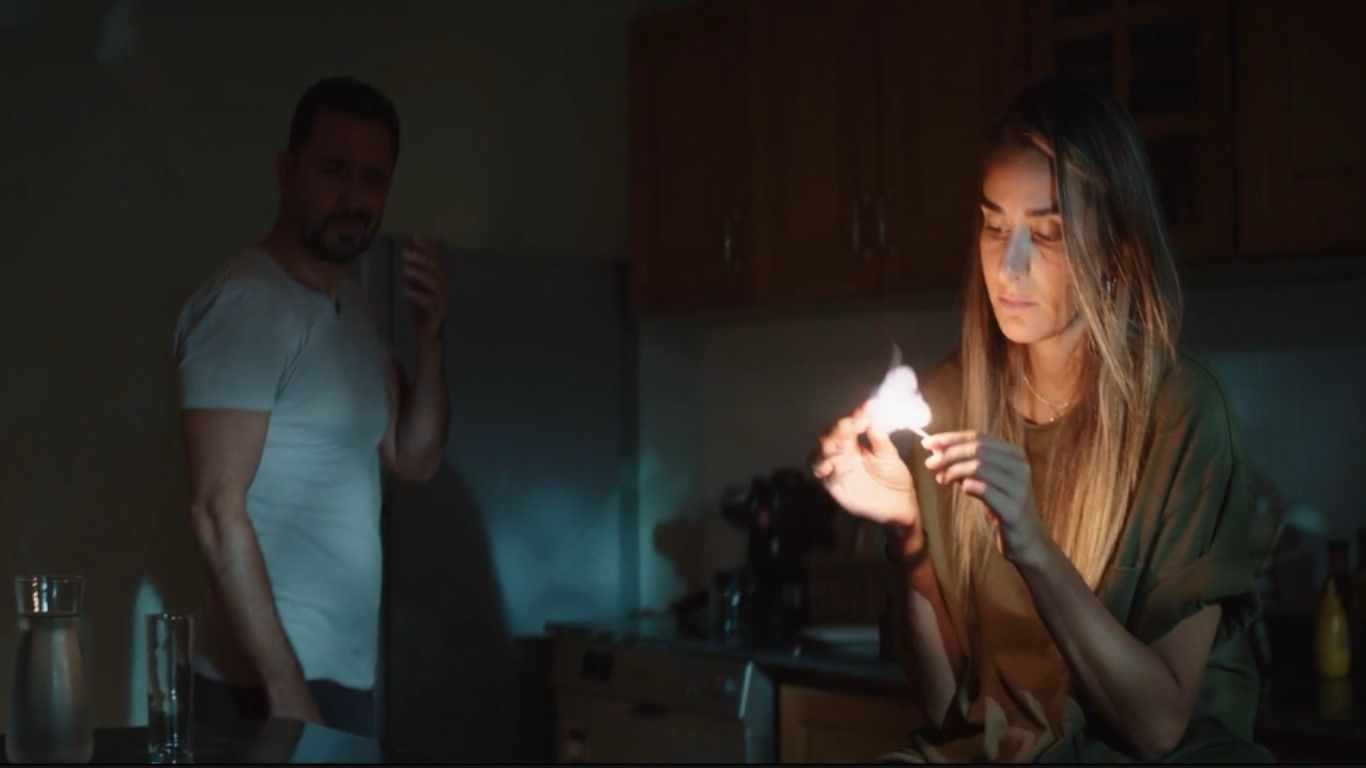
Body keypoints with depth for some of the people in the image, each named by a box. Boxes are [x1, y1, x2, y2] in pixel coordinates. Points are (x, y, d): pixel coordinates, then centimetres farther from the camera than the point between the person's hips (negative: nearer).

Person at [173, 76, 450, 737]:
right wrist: (284, 686, -22)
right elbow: (216, 512, -20)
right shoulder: (245, 303, -15)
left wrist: (428, 338, -4)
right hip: (273, 680, -8)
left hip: (347, 669, 8)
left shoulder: (351, 304, 11)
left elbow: (414, 460, 11)